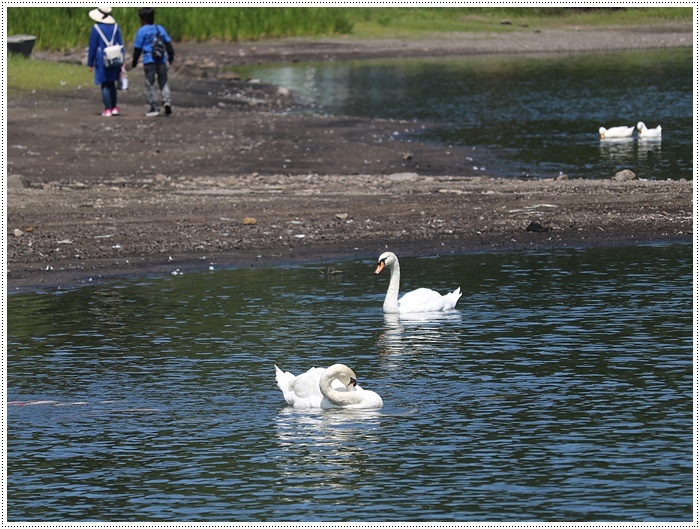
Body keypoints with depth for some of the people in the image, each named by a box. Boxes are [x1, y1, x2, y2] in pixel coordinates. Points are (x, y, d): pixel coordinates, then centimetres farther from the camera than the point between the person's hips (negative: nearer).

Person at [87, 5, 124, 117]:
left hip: (102, 61, -4)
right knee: (112, 84, 17)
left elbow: (92, 47, -6)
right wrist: (121, 61, 12)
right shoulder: (115, 27, 2)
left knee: (105, 85, 1)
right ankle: (114, 108, 17)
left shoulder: (96, 28, -10)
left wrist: (90, 63, 2)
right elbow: (120, 44, 6)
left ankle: (107, 109, -1)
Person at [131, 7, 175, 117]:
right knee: (163, 82, 12)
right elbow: (168, 43, 15)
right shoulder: (160, 29, 9)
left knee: (150, 84, 3)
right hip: (162, 60, 4)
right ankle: (166, 101, -9)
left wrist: (134, 61, 9)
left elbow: (137, 48, -2)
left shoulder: (142, 31, -4)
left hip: (149, 61, -4)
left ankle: (153, 107, 1)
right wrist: (171, 56, 26)